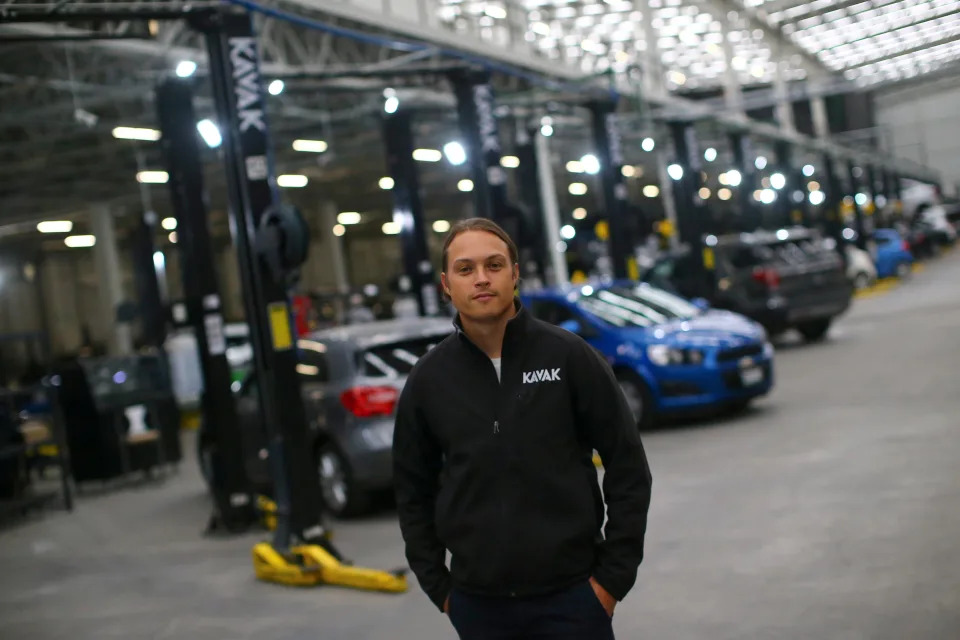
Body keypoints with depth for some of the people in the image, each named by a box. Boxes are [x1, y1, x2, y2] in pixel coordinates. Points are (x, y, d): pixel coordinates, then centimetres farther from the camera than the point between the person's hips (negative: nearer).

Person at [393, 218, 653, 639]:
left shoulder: (568, 356, -5)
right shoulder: (428, 379, 2)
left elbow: (628, 468, -2)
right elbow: (413, 490, 11)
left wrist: (613, 576, -4)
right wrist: (438, 588, 6)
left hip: (571, 597, -2)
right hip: (477, 604, 2)